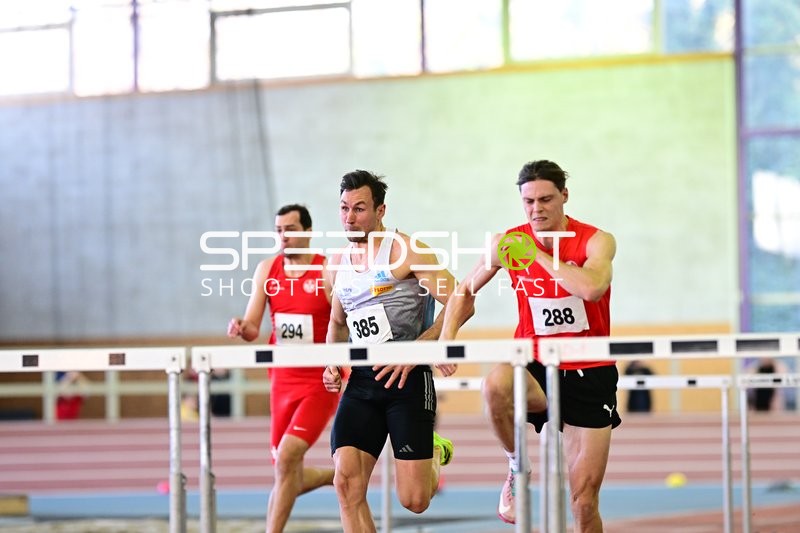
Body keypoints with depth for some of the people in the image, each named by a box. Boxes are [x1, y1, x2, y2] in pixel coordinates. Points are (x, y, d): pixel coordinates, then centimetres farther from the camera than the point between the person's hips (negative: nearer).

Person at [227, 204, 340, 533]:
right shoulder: (267, 270, 3)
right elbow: (253, 329, 0)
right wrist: (241, 329, -23)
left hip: (319, 384, -6)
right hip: (282, 381, 6)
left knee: (286, 459, -21)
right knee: (292, 478, 11)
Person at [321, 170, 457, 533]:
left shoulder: (405, 251, -6)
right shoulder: (337, 265, 13)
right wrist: (333, 363, 11)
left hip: (407, 380, -5)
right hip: (361, 381, 5)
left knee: (414, 500, -6)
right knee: (347, 484, -12)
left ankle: (435, 454, 30)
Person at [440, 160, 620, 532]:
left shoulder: (595, 242, -10)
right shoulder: (510, 242, -1)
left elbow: (592, 287, -33)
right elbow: (465, 291, 12)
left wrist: (538, 254, -24)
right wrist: (447, 337, -5)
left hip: (589, 373, -2)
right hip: (535, 366, 2)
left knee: (584, 498, -5)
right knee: (495, 385, -36)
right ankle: (516, 467, -10)